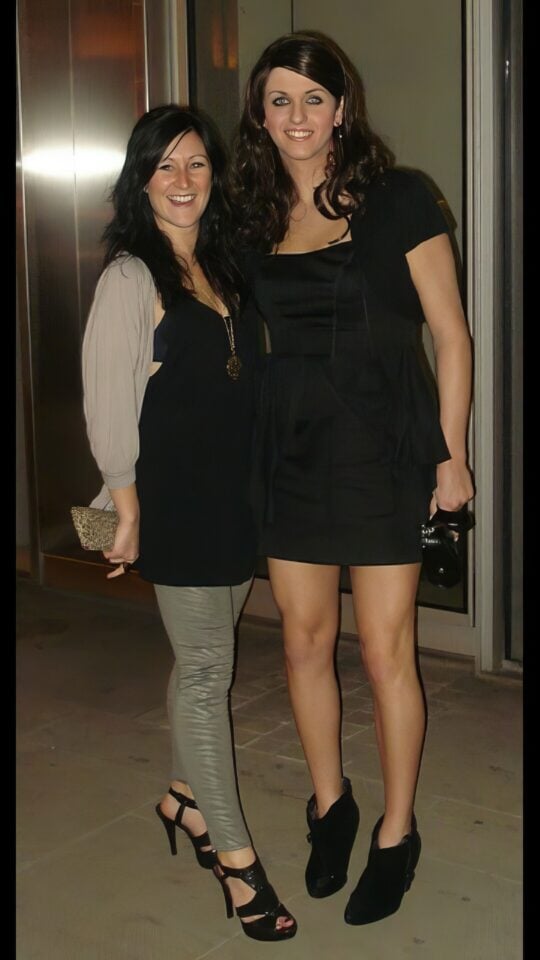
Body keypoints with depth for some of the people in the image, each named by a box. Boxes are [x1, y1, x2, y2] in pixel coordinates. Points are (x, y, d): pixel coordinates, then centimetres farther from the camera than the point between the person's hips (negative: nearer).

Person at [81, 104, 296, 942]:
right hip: (177, 500, -7)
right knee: (206, 670, 0)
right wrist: (128, 509, -12)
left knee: (208, 660, 16)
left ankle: (184, 797, 36)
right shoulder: (130, 277, -10)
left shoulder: (221, 267, 12)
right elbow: (107, 402, -13)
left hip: (237, 495, 7)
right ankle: (235, 856, 10)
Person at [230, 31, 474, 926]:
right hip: (292, 451, 4)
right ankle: (330, 803, 33)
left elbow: (451, 335, -4)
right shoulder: (256, 221, 7)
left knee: (385, 652, 2)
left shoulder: (398, 199, -5)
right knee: (305, 642, 12)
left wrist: (451, 453, -7)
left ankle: (397, 833, 21)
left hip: (383, 449, -4)